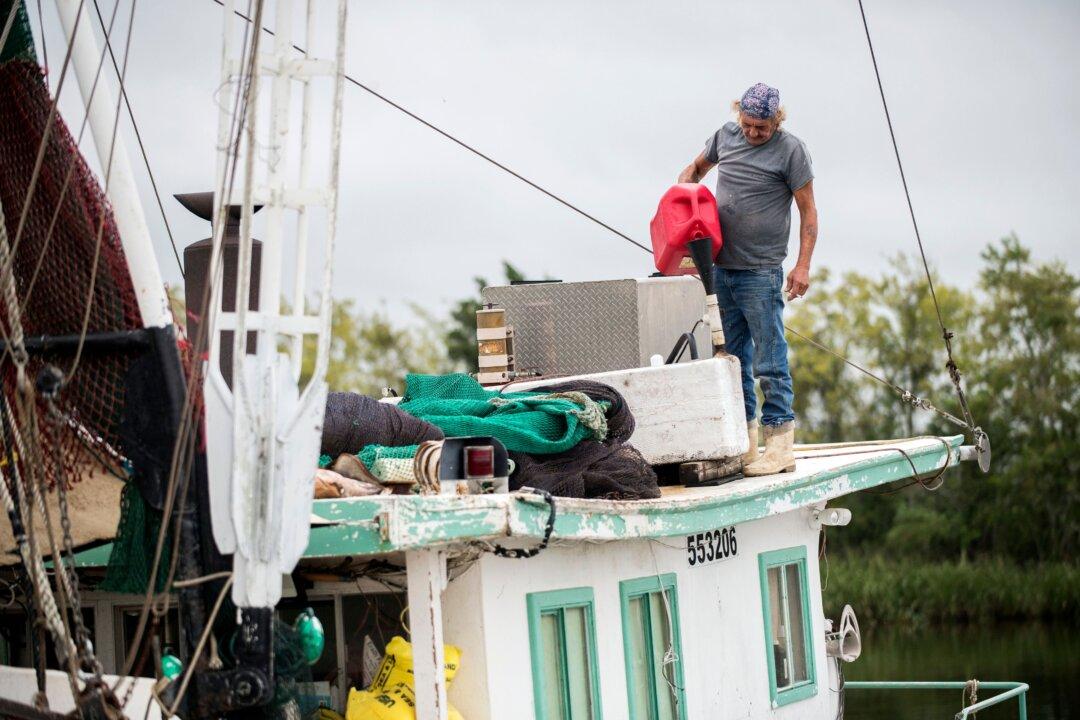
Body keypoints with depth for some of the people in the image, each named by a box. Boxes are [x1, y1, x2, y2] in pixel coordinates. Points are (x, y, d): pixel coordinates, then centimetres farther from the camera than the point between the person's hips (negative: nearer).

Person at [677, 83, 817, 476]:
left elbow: (808, 212, -3)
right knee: (733, 359, 8)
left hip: (761, 272, -6)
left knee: (769, 362, -7)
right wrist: (684, 184, 6)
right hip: (720, 268, 6)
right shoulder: (725, 136, 11)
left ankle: (780, 447, -5)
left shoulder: (790, 150, -4)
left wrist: (803, 266, -11)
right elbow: (697, 167, 29)